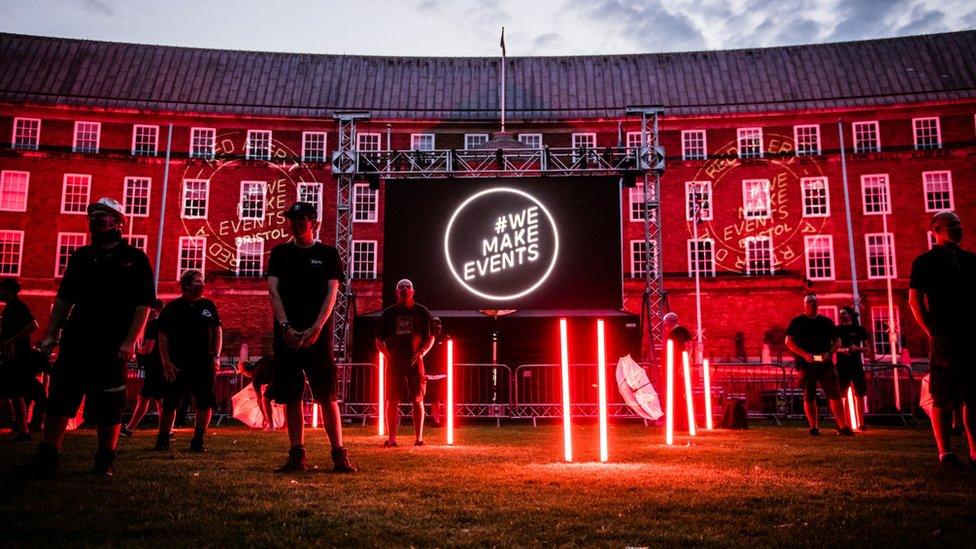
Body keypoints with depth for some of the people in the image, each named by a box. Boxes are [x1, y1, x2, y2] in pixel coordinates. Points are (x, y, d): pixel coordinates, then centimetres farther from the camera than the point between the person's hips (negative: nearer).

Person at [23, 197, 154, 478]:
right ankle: (46, 458, 12)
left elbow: (143, 304, -7)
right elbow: (64, 299, 17)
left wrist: (129, 341, -15)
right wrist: (51, 334, 9)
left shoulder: (134, 259, -2)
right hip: (75, 341, 5)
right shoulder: (81, 256, 13)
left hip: (112, 346, -5)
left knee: (108, 407, 2)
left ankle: (105, 462, 14)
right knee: (58, 400, 4)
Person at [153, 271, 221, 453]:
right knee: (170, 404, 0)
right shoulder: (172, 308, -1)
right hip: (177, 366, -3)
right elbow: (163, 337, -1)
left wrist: (216, 356, 3)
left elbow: (218, 332, 14)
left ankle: (197, 441, 12)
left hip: (204, 365, 3)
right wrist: (167, 363, -8)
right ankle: (162, 440, 17)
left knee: (206, 404, 0)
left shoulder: (208, 306, 9)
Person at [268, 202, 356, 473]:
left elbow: (332, 293, -2)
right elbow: (273, 290, 4)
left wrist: (315, 329, -14)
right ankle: (297, 455, 11)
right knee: (290, 397, 4)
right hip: (286, 335, 3)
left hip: (318, 336, -2)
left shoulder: (328, 254, 7)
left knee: (328, 397, -4)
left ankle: (339, 455, -1)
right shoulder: (280, 253, 14)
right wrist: (286, 326, -10)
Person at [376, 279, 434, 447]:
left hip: (415, 361, -1)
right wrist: (387, 354, -5)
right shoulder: (388, 313, 10)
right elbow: (379, 339, 11)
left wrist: (420, 353, -6)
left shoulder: (422, 312, 8)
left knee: (418, 400, 0)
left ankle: (419, 437, 6)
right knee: (392, 400, -1)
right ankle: (391, 438, 4)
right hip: (394, 362, 1)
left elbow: (430, 338, 9)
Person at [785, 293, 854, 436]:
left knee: (835, 394, -5)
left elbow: (837, 341, 14)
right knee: (809, 397, 1)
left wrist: (830, 352, -7)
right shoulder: (797, 322, 6)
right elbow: (789, 341, -1)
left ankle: (842, 426, -3)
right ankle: (814, 427, 7)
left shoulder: (827, 321, 14)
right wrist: (804, 354, -14)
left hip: (825, 363, 2)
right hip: (806, 364, -2)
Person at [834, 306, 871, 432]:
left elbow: (868, 349, 7)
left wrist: (857, 348, -13)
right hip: (841, 366, 0)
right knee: (840, 396, -2)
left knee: (859, 395, 1)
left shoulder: (859, 329, 7)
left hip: (856, 365, 0)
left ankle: (861, 424, 6)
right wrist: (840, 350, -14)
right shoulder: (836, 330, 8)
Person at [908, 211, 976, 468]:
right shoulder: (925, 261, 2)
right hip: (945, 339, -5)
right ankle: (945, 453, 1)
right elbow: (915, 300, -3)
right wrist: (933, 332, -9)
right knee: (944, 399, -4)